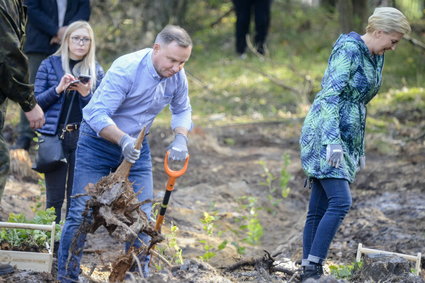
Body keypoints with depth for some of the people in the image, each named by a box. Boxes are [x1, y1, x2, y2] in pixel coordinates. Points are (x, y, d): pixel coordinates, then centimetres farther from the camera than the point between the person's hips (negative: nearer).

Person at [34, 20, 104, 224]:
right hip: (55, 136, -1)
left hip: (83, 137, 1)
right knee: (55, 197, 1)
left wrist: (86, 94, -13)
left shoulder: (96, 71, 7)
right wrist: (58, 89, -15)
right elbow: (36, 102, 0)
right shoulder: (49, 65, 3)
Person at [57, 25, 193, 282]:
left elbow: (182, 110, 11)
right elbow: (98, 114, -30)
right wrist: (123, 140, -46)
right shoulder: (126, 69, -27)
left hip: (136, 145, 5)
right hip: (99, 142, -5)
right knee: (82, 214, -5)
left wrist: (180, 139, -8)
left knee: (142, 215, 0)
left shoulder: (177, 76, -8)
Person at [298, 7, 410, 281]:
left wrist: (360, 149, 24)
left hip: (346, 139, 9)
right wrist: (333, 141, -28)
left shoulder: (375, 58, 15)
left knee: (319, 209, 6)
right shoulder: (348, 49, -12)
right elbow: (330, 95, -20)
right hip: (325, 135, -8)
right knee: (341, 202, -18)